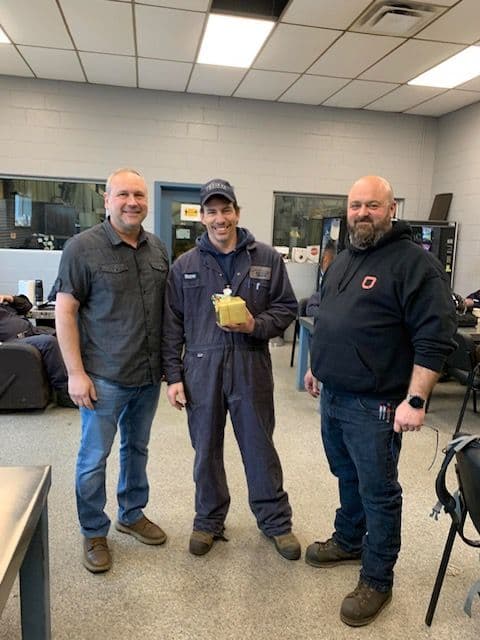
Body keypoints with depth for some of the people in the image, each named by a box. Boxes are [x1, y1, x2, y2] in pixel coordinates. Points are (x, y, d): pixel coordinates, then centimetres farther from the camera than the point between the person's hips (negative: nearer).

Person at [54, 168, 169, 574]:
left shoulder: (158, 249, 5)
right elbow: (65, 311, -10)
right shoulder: (83, 247, -10)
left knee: (137, 448, 19)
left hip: (149, 374, 5)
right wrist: (76, 372, -14)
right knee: (95, 457, 7)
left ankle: (132, 514, 39)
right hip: (104, 377, -5)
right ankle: (94, 533, 27)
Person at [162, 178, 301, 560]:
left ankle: (276, 520, 30)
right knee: (206, 450, 13)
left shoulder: (267, 259, 2)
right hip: (201, 369, 1)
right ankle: (209, 521, 33)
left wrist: (257, 325, -14)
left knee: (260, 446, 11)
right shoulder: (185, 265, 4)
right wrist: (174, 376, 1)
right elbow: (172, 325, 5)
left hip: (252, 369, -1)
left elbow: (287, 308, 5)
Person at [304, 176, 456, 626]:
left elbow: (435, 338, -18)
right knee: (347, 477, 22)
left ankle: (377, 581, 23)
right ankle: (348, 542, 43)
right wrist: (318, 367, 23)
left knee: (377, 491, 7)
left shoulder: (413, 262, -14)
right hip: (332, 397, 8)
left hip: (373, 404, -7)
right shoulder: (343, 260, 12)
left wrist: (415, 399, -22)